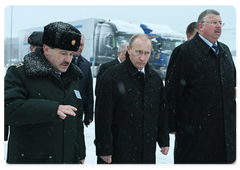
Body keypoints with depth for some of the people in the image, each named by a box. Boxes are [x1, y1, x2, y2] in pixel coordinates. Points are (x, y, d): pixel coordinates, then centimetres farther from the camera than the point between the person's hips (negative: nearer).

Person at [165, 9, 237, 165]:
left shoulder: (225, 50, 13)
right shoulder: (184, 51, -11)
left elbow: (233, 80, 27)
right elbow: (173, 91, -12)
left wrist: (235, 89, 7)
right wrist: (173, 125, -11)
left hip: (225, 127, 7)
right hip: (195, 129, -7)